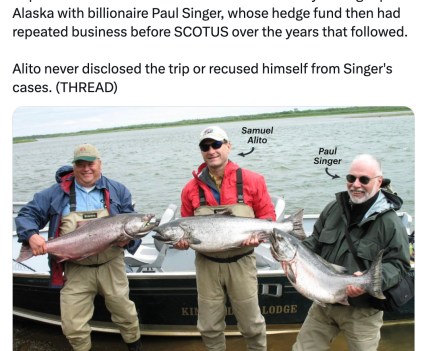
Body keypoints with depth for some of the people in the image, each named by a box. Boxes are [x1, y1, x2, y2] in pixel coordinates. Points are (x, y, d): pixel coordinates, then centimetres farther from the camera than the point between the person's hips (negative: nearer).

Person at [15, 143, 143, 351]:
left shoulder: (117, 190, 4)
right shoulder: (56, 193, 4)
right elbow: (27, 214, 5)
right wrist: (31, 234, -16)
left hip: (111, 266, 0)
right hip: (76, 271, 0)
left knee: (125, 313, 13)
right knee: (73, 326, 6)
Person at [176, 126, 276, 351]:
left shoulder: (251, 181, -6)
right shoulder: (191, 188, -1)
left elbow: (267, 215, 1)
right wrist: (182, 240, -11)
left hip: (241, 263, -1)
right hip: (206, 264, 2)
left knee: (251, 324, 14)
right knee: (209, 326, 15)